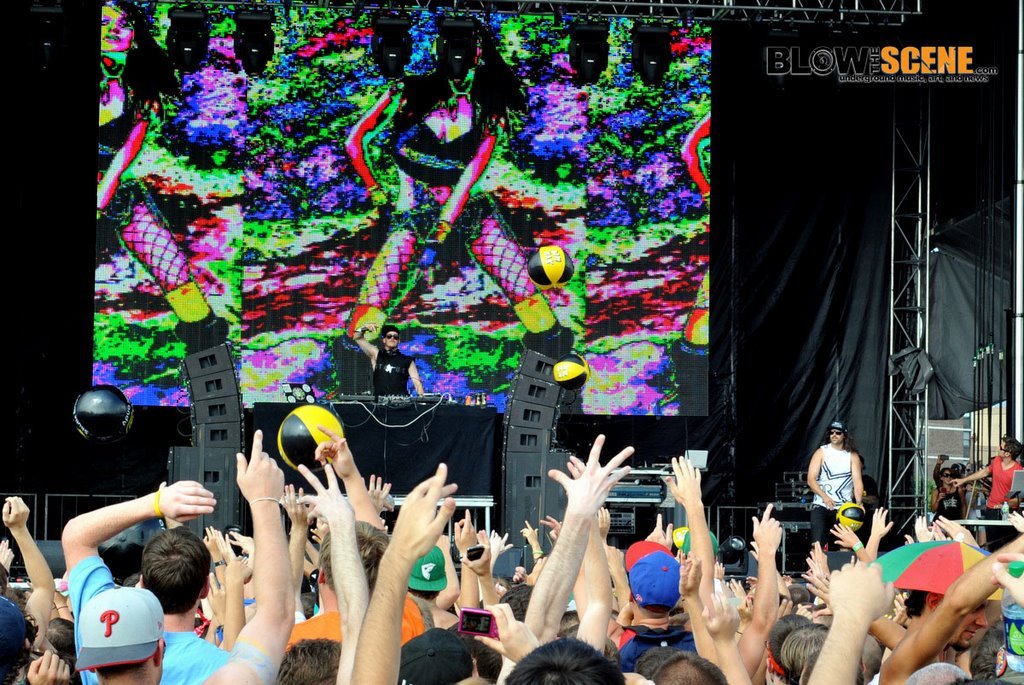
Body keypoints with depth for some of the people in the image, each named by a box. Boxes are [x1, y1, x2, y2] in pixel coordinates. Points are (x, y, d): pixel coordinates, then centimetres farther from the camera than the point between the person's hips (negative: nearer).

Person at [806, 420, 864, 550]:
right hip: (821, 505, -1)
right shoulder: (821, 452, 1)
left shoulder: (852, 456, 4)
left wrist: (859, 503, -24)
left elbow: (857, 481, -6)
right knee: (817, 545, -11)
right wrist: (825, 497, -23)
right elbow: (811, 480, -6)